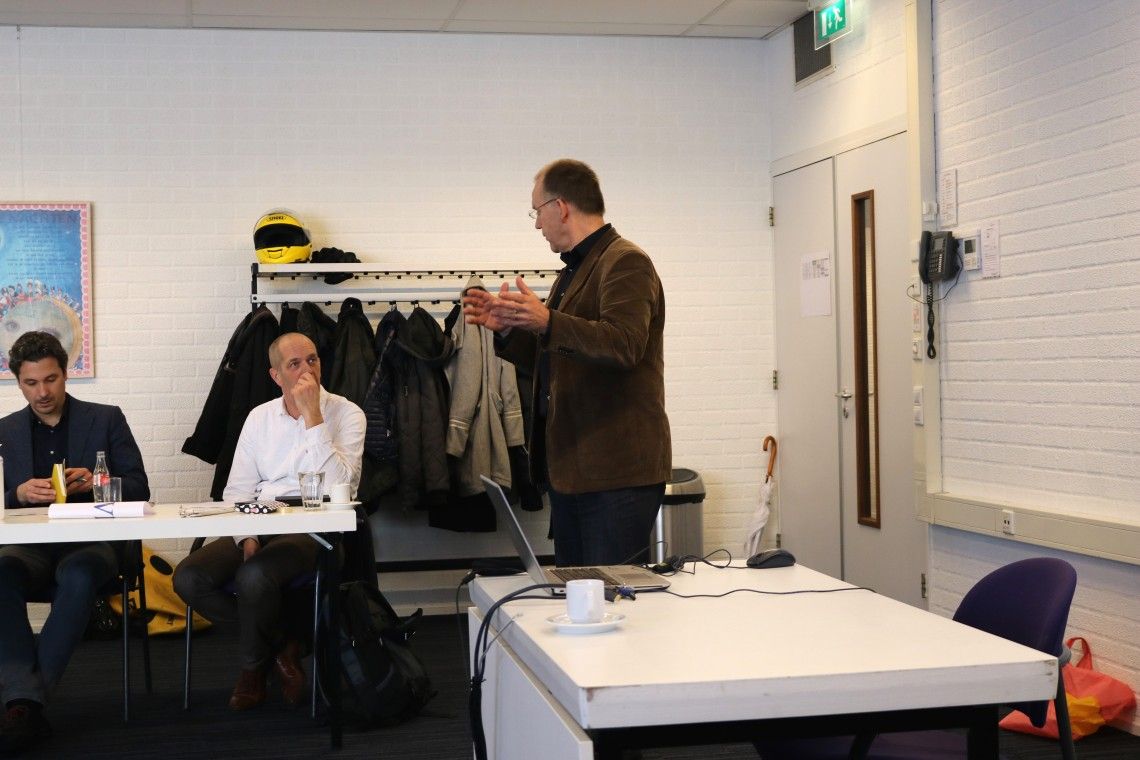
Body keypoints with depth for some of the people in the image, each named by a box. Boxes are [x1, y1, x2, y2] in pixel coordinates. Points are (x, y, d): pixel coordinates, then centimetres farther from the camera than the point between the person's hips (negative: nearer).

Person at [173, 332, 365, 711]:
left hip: (314, 529, -5)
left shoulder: (346, 413, -2)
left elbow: (338, 485, -18)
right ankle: (281, 640, 0)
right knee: (188, 578, -18)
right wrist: (246, 536, -9)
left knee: (253, 575, -34)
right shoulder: (260, 417, 13)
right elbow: (238, 489, 10)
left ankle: (254, 666, -2)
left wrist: (312, 416, -19)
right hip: (260, 526, 5)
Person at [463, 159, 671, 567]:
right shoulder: (573, 271, 21)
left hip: (616, 472, -10)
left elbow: (624, 343, -25)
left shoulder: (625, 263, -9)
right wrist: (507, 327, 14)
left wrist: (547, 321, -35)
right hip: (571, 469, 10)